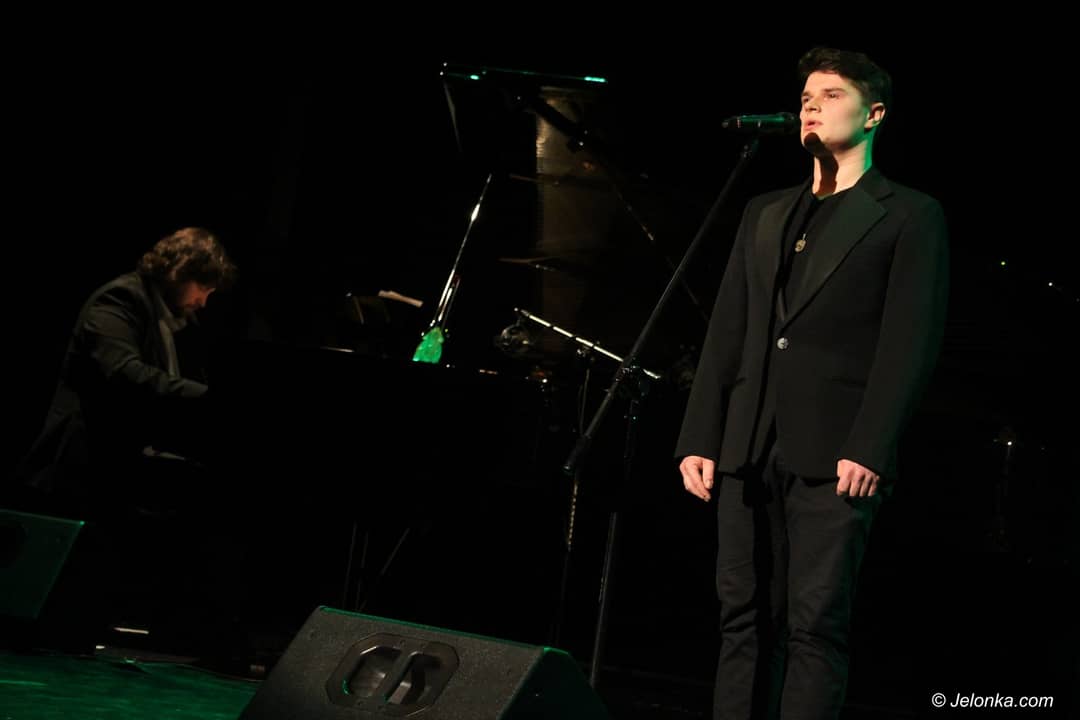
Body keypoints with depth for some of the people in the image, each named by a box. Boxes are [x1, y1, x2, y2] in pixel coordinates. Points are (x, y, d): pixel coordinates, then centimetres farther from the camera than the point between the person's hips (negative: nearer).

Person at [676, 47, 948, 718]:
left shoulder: (909, 215, 5)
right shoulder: (765, 213, 21)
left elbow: (911, 341, -5)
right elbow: (726, 333, 16)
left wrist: (870, 448, -15)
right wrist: (699, 438, 7)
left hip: (833, 453, -5)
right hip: (750, 447, 5)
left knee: (816, 623, -6)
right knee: (746, 615, 5)